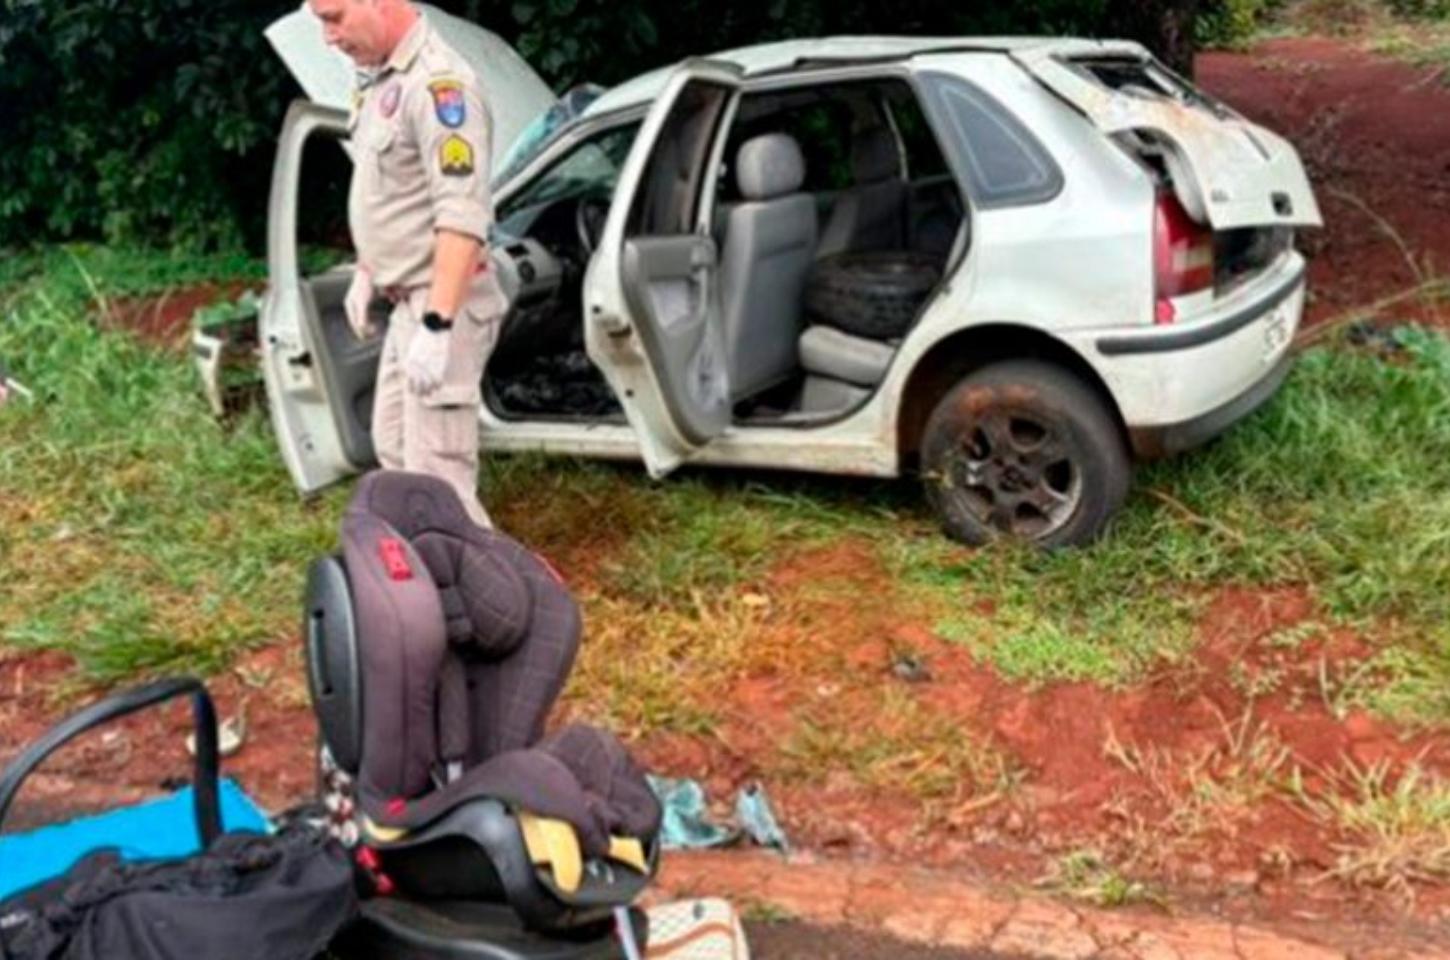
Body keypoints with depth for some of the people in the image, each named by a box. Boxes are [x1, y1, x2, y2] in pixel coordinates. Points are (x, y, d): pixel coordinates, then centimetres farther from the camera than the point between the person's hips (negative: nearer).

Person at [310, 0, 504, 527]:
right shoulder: (376, 78, 10)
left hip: (442, 307, -10)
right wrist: (365, 273, 24)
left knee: (436, 473, -10)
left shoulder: (438, 82, -21)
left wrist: (436, 325, -32)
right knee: (394, 451, 19)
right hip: (408, 303, 10)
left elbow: (462, 215, -28)